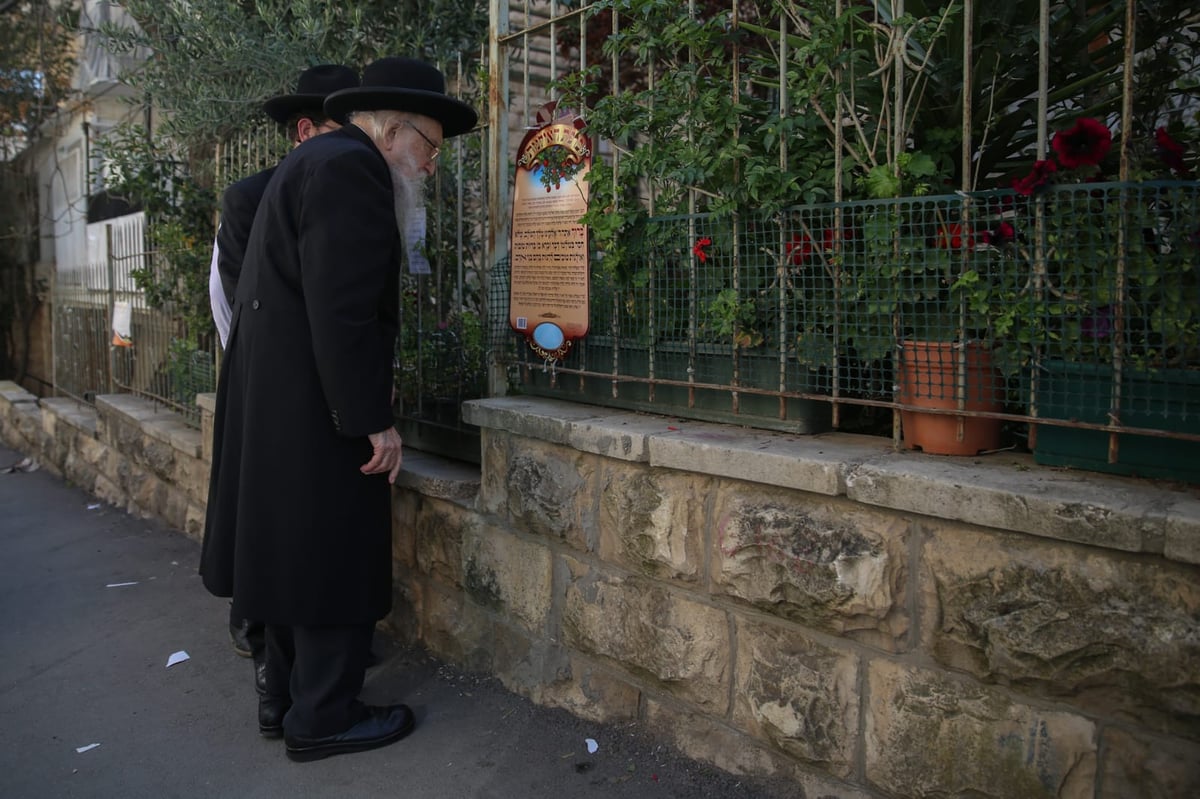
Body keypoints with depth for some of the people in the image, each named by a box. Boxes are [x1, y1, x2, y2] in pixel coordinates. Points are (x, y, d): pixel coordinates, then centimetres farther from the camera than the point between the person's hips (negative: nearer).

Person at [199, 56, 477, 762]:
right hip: (317, 410, -11)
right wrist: (374, 420, -19)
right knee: (337, 557, 0)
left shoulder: (319, 160, 18)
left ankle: (287, 691, 29)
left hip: (281, 403, 11)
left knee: (299, 549, 17)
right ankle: (322, 717, 12)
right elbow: (342, 311, -23)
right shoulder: (351, 167, -15)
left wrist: (368, 403, 20)